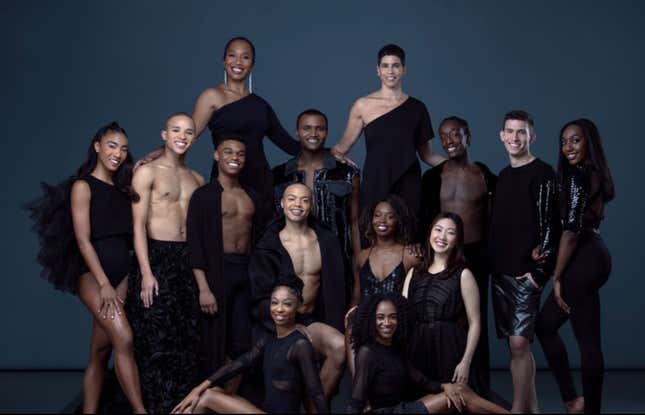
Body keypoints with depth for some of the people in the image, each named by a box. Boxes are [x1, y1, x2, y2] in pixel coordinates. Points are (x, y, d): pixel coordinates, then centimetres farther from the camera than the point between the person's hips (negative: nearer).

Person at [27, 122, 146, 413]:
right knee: (124, 338, -21)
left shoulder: (123, 188, 15)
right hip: (91, 272, -6)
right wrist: (104, 284, -17)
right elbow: (83, 240, -10)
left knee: (101, 351, 6)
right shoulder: (83, 186, -3)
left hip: (121, 272, 6)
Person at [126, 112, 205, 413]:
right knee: (157, 340, -3)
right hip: (156, 257, -5)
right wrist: (146, 272, -16)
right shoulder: (147, 172, -2)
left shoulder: (197, 179, 14)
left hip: (188, 259, 6)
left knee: (187, 337, 8)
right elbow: (139, 225, -8)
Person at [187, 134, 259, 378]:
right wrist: (203, 288, -16)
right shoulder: (204, 195, -1)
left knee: (241, 344, 5)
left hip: (246, 273, 5)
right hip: (218, 270, -5)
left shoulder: (251, 196, 14)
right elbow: (194, 243, -8)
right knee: (214, 343, 0)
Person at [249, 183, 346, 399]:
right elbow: (262, 299, -5)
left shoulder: (327, 242, 8)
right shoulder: (267, 247, -2)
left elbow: (335, 289, 15)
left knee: (340, 346, -26)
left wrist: (333, 326, 5)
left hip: (313, 320, 3)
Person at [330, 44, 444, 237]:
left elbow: (426, 154, 14)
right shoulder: (363, 106, 3)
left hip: (408, 187, 2)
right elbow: (343, 146, 7)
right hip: (375, 186, -1)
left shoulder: (417, 108, 8)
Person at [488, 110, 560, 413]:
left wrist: (539, 269, -17)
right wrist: (492, 264, 12)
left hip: (526, 271, -7)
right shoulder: (503, 176, 16)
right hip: (500, 271, 7)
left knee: (519, 341, -12)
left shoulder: (543, 174, -6)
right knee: (516, 344, 9)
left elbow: (550, 225, -12)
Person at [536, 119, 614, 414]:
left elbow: (571, 231, -18)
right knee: (545, 324, 17)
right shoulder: (595, 174, 14)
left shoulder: (577, 176, -14)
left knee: (587, 340, -2)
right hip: (596, 255, 11)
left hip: (582, 261, -11)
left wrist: (557, 277, -13)